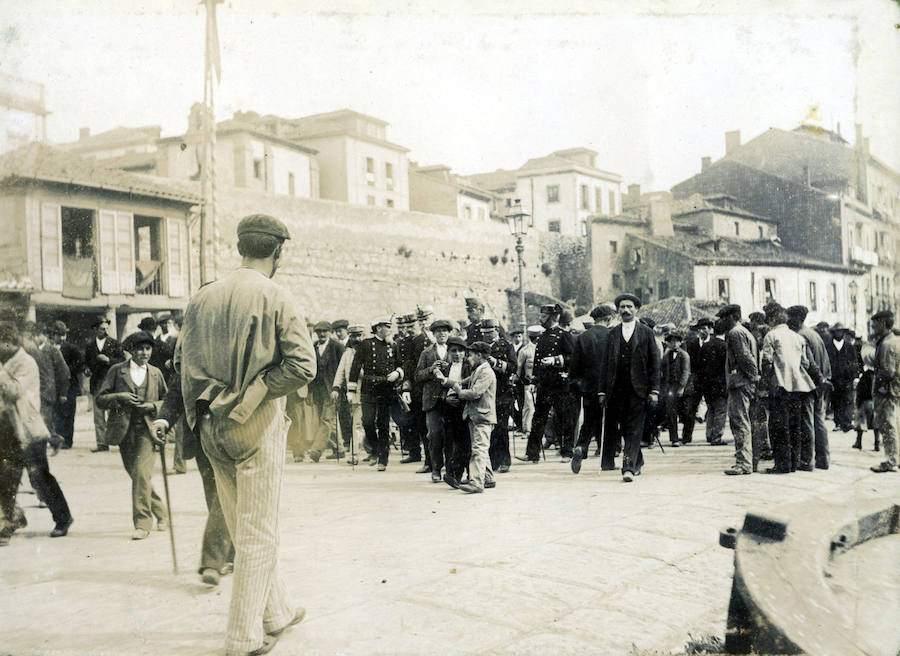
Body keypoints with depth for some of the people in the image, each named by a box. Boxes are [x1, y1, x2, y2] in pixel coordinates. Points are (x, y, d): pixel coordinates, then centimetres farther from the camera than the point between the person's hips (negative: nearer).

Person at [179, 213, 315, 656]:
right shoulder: (275, 297, -9)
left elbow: (188, 367, 5)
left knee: (243, 526, 18)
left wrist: (201, 414, 10)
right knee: (258, 531, 4)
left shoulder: (202, 298, 7)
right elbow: (302, 365, -17)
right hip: (257, 424, -6)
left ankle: (277, 612, 33)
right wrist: (253, 394, -8)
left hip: (212, 427, 6)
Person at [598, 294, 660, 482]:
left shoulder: (646, 332, 5)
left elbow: (654, 363, 2)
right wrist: (602, 391, 5)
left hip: (638, 389, -3)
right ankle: (638, 461, 27)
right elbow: (606, 365, 10)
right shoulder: (612, 334, 10)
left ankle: (629, 467, -8)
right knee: (624, 429, 9)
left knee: (634, 430, -7)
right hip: (618, 389, 3)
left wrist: (654, 390, -5)